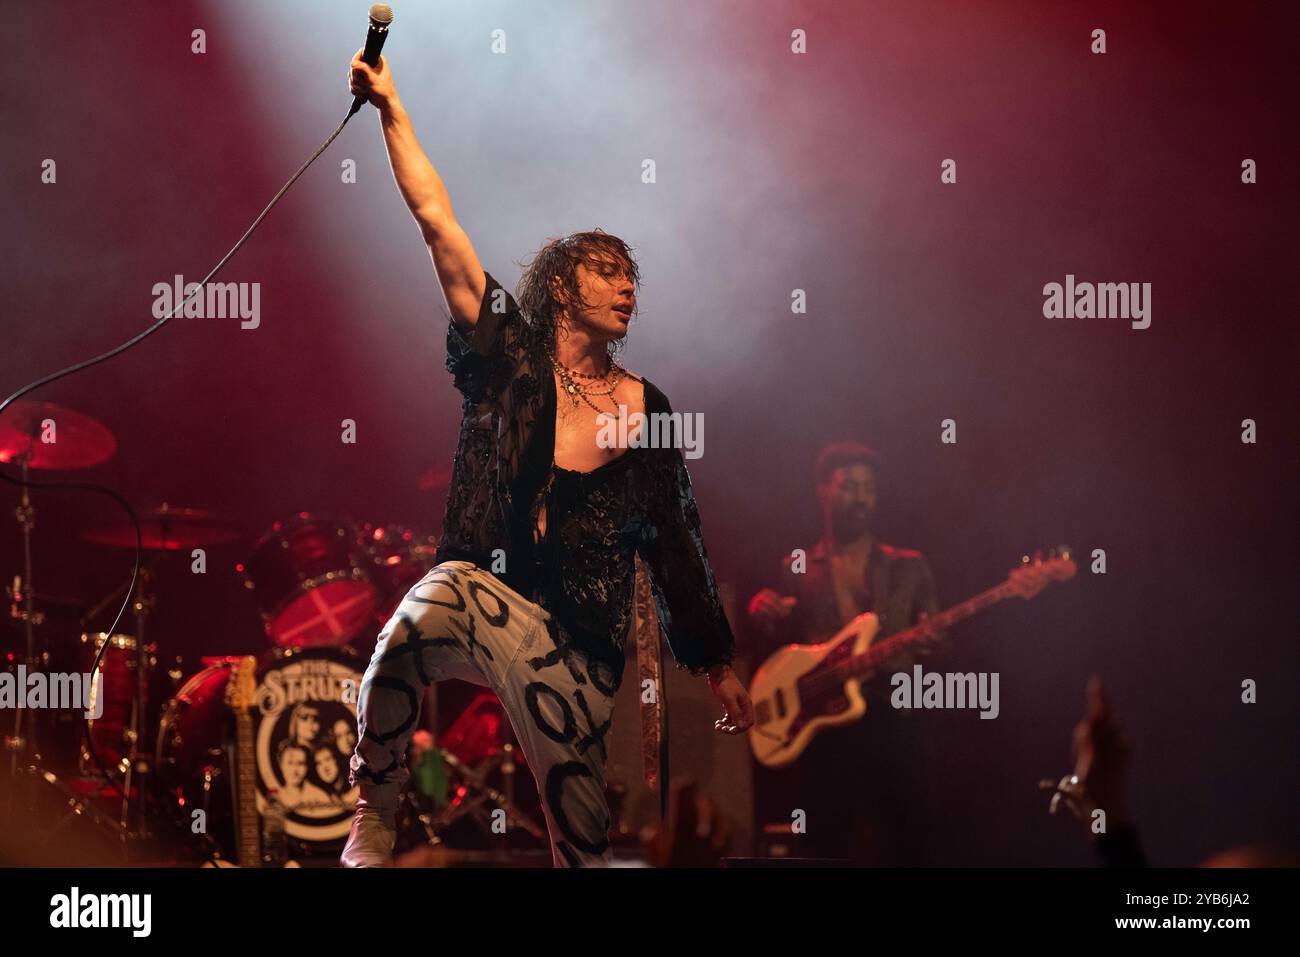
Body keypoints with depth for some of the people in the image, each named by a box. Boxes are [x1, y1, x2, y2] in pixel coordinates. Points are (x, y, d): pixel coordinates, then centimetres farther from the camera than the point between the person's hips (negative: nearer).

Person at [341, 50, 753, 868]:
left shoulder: (644, 407, 10)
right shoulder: (508, 359, 5)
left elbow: (676, 544, 14)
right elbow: (436, 220, 1)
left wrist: (720, 668, 14)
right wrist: (392, 110, -2)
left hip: (582, 633, 2)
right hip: (483, 583, -2)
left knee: (581, 829, -4)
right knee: (414, 628, -37)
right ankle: (374, 823, -24)